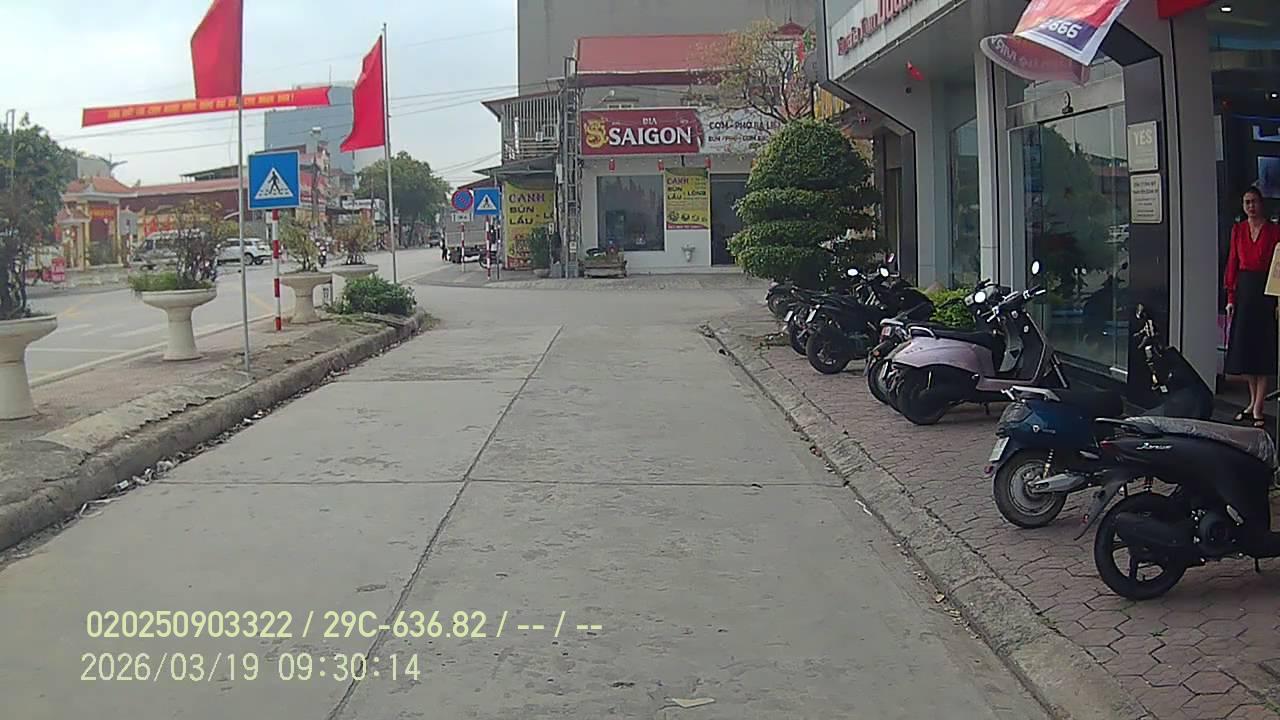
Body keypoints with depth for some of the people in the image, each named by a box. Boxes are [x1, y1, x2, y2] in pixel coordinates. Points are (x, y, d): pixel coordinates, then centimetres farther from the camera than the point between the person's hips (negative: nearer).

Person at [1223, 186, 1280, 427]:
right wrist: (1231, 297, 4)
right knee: (1243, 348, 7)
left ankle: (1257, 409, -2)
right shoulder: (1238, 230, 9)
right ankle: (1253, 402, 22)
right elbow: (1232, 264, 9)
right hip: (1243, 289, 5)